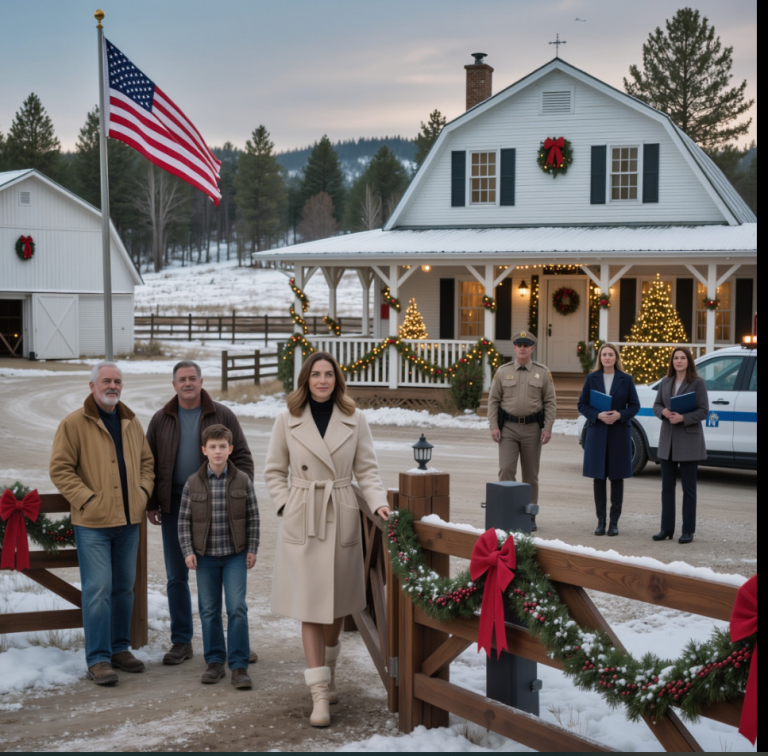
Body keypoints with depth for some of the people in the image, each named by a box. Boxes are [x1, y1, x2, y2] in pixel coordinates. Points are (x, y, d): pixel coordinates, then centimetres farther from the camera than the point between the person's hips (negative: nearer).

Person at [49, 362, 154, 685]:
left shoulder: (131, 422, 12)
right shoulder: (74, 423, -6)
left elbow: (147, 462, 20)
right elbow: (60, 469, -9)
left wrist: (143, 492, 4)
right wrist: (86, 499, -16)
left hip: (128, 520, 6)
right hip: (93, 524, -6)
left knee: (124, 588, 13)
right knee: (98, 590, -8)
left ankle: (119, 649, 24)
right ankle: (98, 660, -2)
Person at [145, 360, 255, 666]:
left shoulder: (222, 416, 1)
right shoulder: (161, 420, 8)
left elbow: (242, 457, 2)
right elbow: (149, 463, 12)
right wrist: (151, 504, 6)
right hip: (175, 506, 2)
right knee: (176, 577, 6)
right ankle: (181, 642, 16)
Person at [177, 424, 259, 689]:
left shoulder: (242, 481, -2)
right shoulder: (193, 483, -2)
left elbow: (252, 517, 3)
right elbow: (184, 520, 2)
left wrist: (252, 549, -1)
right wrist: (188, 551, -5)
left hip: (235, 555, -1)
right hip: (205, 555, 1)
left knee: (237, 608, -7)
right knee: (209, 610, 8)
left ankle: (239, 665, -1)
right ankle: (215, 662, 20)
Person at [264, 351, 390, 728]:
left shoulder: (354, 420, 4)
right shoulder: (287, 420, 2)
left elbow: (366, 470, 5)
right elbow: (274, 471, 9)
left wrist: (378, 502, -10)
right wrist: (285, 505, -4)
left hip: (341, 519, 1)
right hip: (301, 523, -1)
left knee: (337, 603, 11)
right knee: (311, 606, -4)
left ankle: (327, 667, 36)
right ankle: (320, 692, -3)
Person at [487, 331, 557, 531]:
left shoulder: (542, 372, 3)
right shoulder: (503, 372, 3)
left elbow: (550, 402, 2)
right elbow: (493, 400, 4)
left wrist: (548, 428, -7)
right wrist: (494, 426, -5)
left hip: (532, 427, 0)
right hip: (508, 427, 0)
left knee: (531, 474, 6)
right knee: (506, 470, -10)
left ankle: (529, 516, 14)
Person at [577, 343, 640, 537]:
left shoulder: (626, 379, 4)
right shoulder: (592, 378, 5)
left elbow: (635, 405, 3)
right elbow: (582, 405, 3)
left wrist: (619, 415, -15)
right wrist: (598, 415, -14)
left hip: (619, 432, -1)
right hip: (597, 432, 1)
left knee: (617, 477, 2)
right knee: (599, 477, 2)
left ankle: (614, 522, 8)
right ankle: (601, 521, 10)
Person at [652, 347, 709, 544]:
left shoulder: (698, 383, -5)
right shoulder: (666, 382, 10)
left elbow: (703, 410, -9)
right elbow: (656, 405, 11)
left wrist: (683, 418, -21)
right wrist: (663, 412, -11)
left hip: (689, 440, -5)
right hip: (668, 440, 5)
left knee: (688, 488, 1)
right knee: (667, 486, 8)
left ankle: (688, 531, 6)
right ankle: (667, 528, 14)